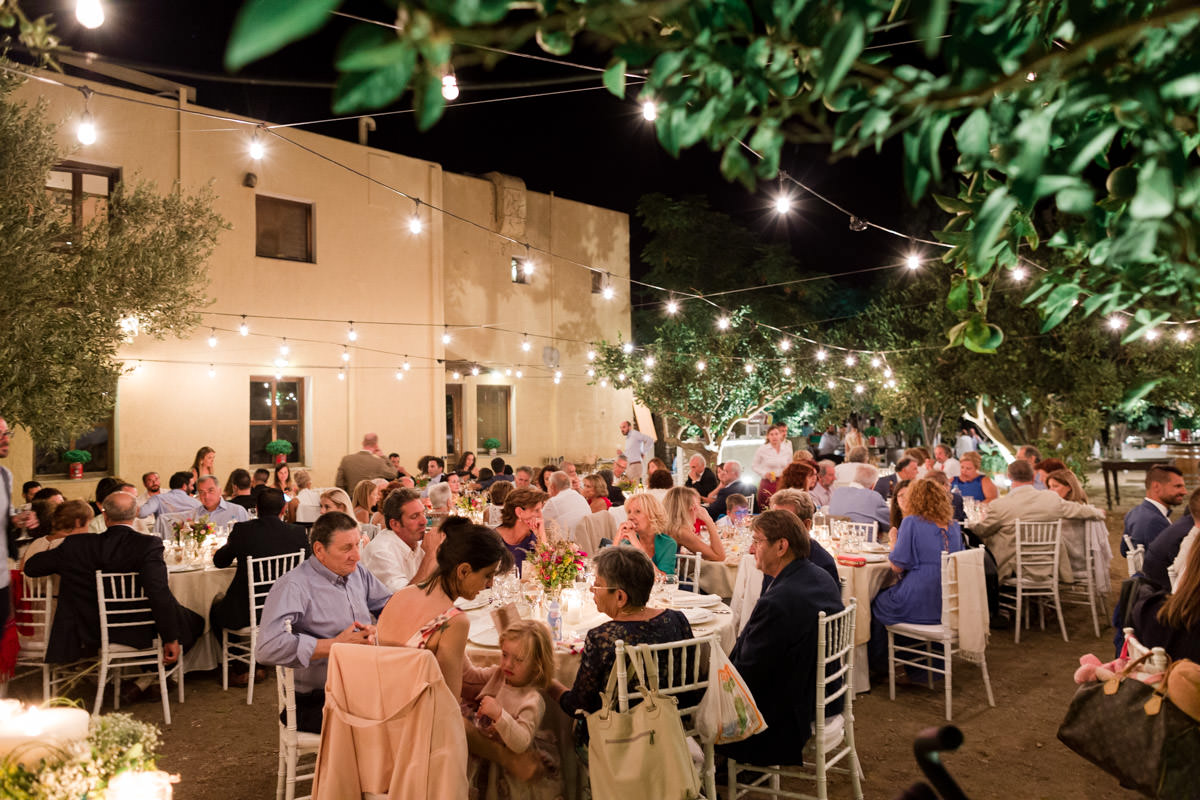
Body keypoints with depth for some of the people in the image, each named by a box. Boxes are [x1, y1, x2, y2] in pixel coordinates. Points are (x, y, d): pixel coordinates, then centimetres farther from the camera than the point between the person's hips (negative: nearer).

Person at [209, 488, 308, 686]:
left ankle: (239, 669, 30)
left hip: (245, 613, -3)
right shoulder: (298, 533, -9)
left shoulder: (242, 530, -12)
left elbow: (219, 562, 5)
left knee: (217, 605, 31)